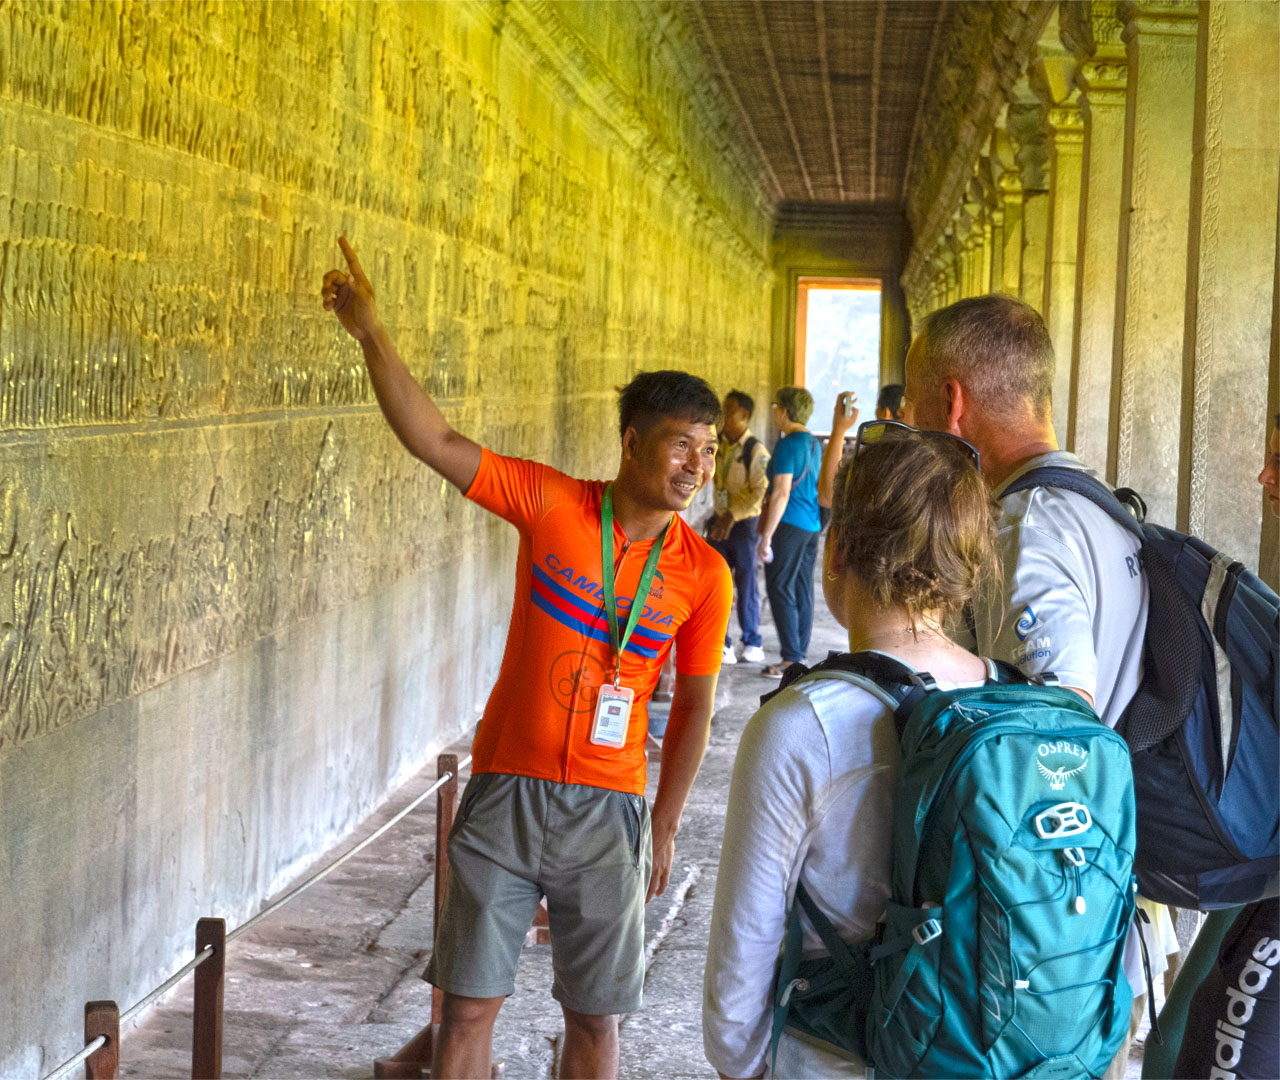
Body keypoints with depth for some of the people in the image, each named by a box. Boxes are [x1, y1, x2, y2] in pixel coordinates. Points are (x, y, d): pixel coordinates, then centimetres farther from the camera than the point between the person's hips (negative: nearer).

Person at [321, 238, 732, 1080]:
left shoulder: (704, 573, -3)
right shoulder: (553, 505, -5)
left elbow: (694, 709, 4)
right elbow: (435, 441, -10)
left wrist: (664, 828, 6)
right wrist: (371, 332, -17)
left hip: (608, 809, 1)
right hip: (506, 791, 0)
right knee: (469, 1005, 5)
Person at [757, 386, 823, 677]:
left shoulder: (788, 445, -14)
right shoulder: (814, 443, 14)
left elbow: (781, 493, -19)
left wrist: (766, 537, -18)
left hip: (789, 524, -9)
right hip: (811, 526, 9)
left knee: (780, 590, -6)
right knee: (802, 591, 11)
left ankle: (791, 658, -9)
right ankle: (800, 654, 13)